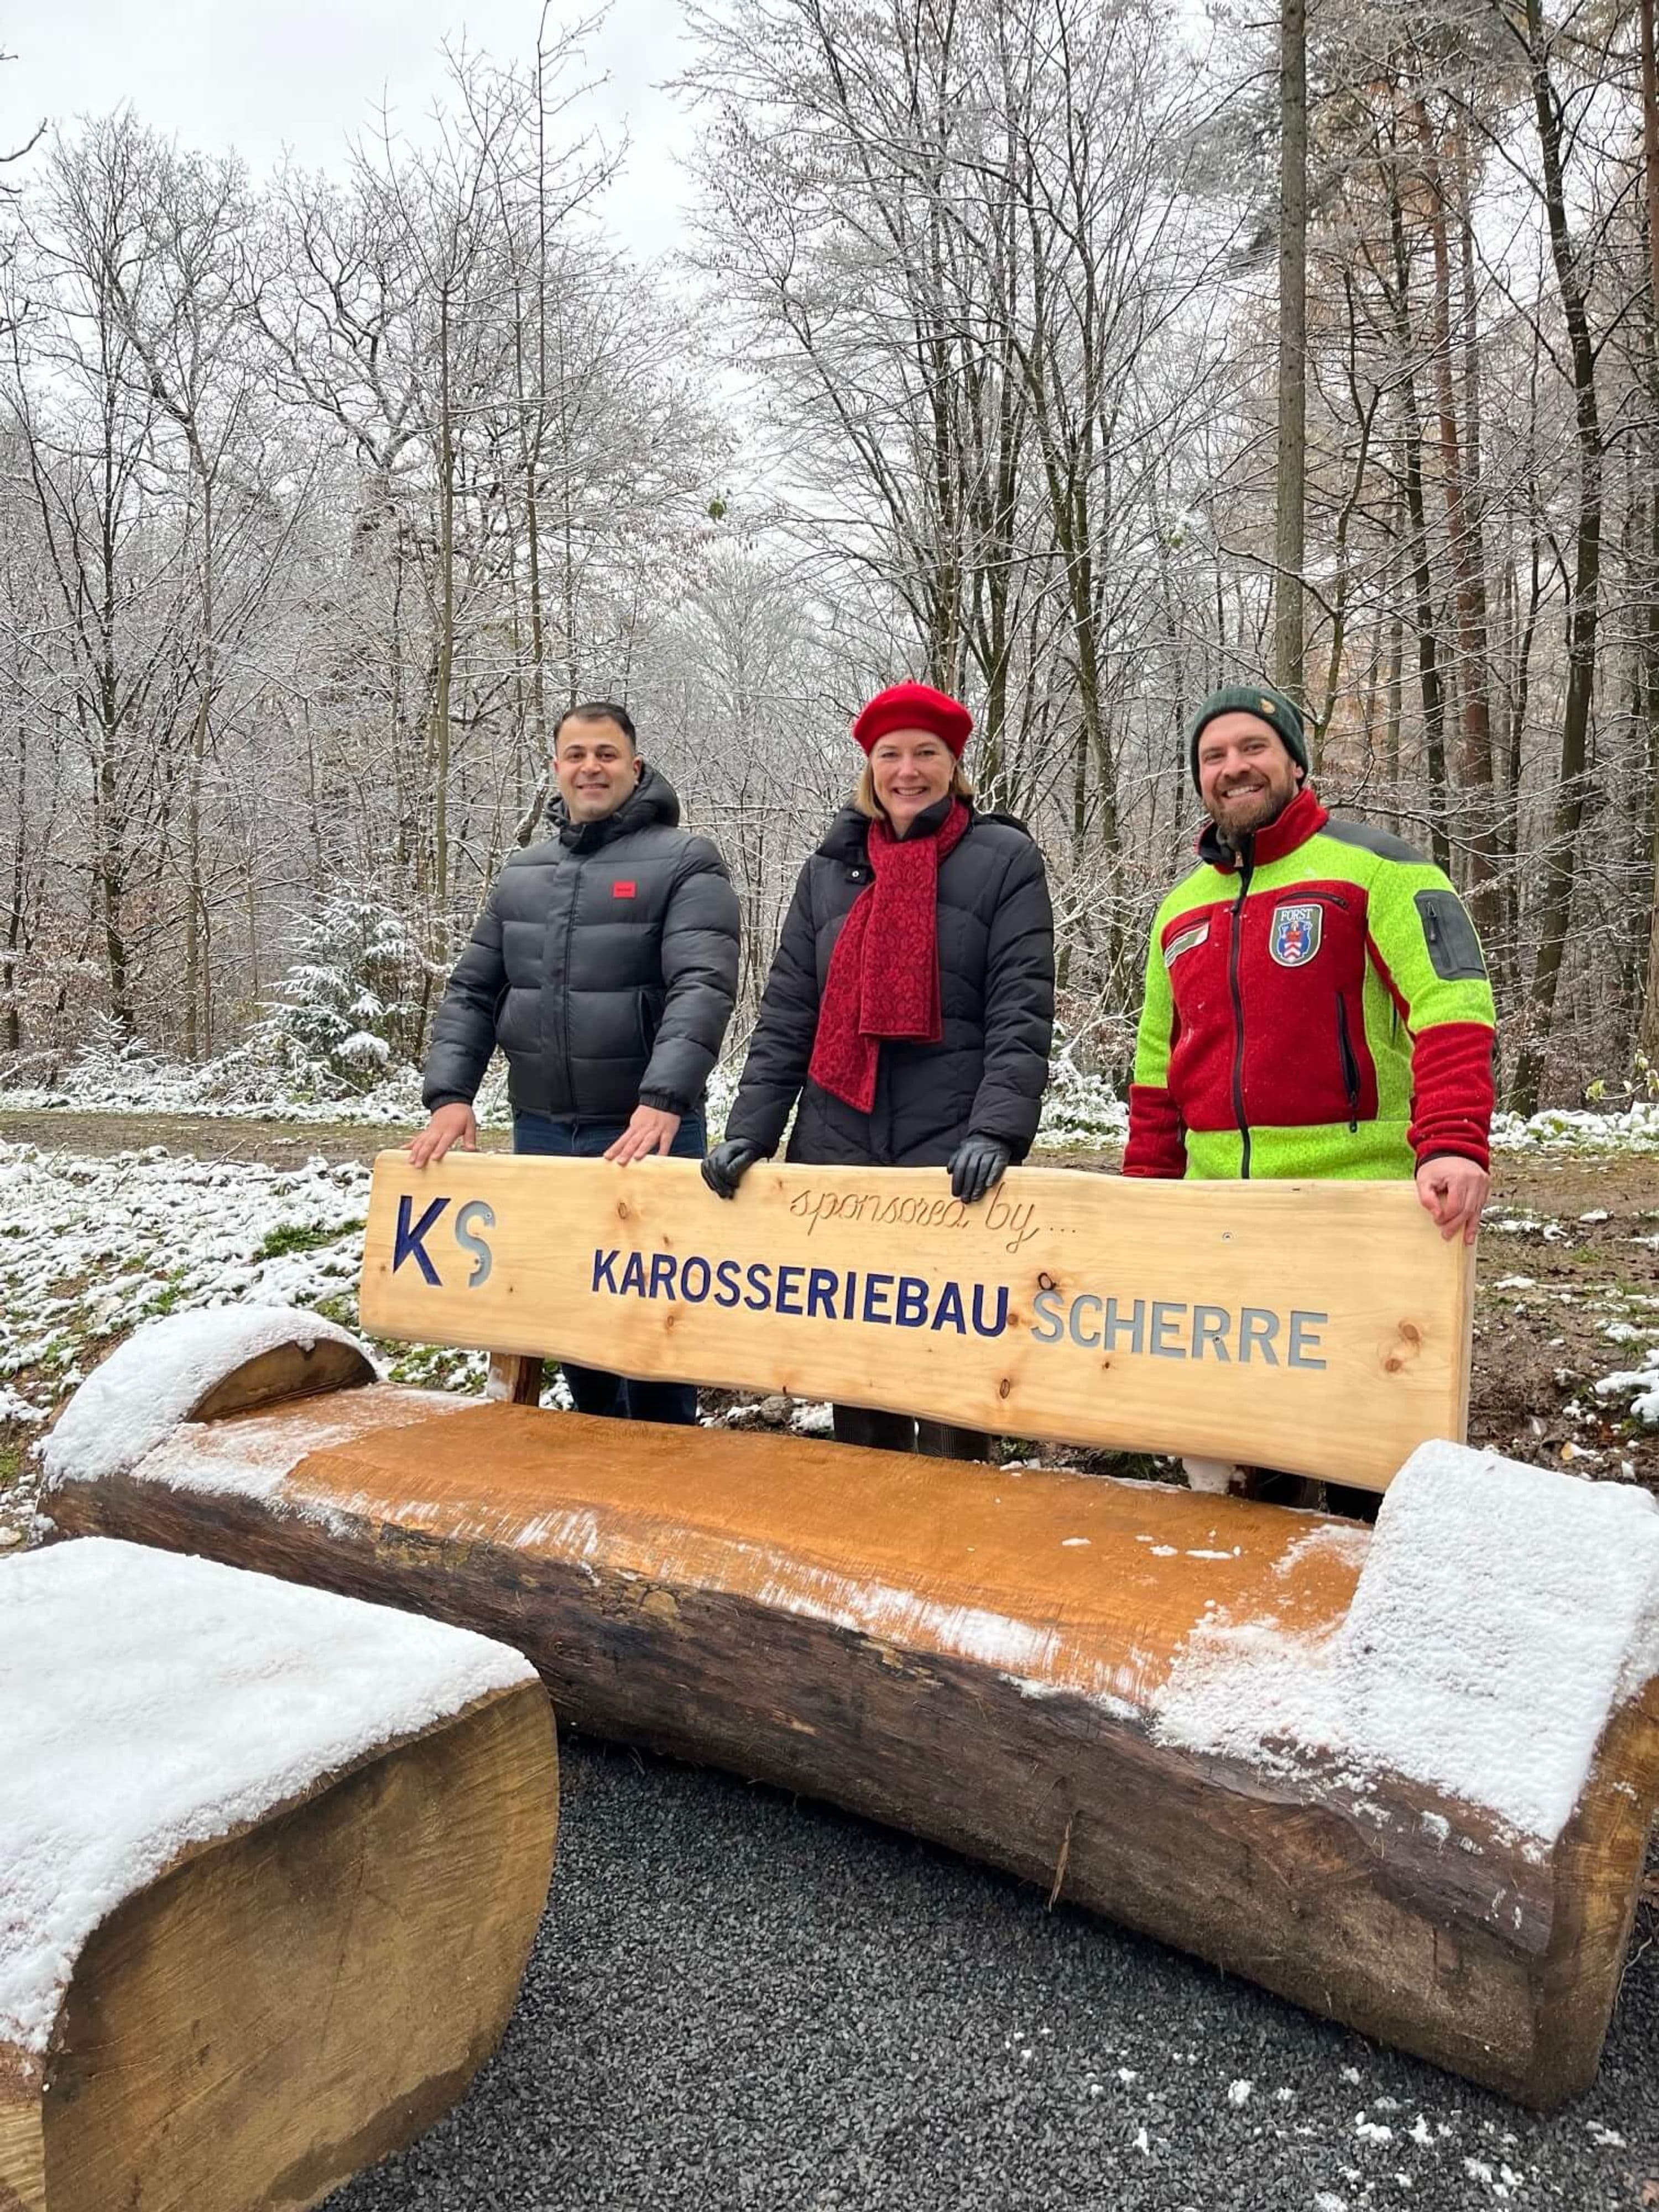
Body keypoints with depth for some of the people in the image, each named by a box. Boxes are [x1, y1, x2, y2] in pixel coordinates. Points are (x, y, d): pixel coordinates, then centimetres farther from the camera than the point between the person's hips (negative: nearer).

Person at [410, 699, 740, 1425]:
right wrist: (450, 1096, -1)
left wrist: (663, 1101, -31)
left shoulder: (685, 863, -5)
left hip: (646, 1134, -5)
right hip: (540, 1131, 5)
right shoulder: (521, 874, 13)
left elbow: (703, 988, -18)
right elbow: (471, 992, 13)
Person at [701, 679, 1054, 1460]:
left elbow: (1021, 1014, -7)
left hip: (953, 1164, -3)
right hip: (836, 1158, 4)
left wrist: (995, 1132, -21)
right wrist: (749, 1130, -2)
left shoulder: (1004, 860, 3)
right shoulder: (829, 869, 14)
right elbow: (785, 1017, 10)